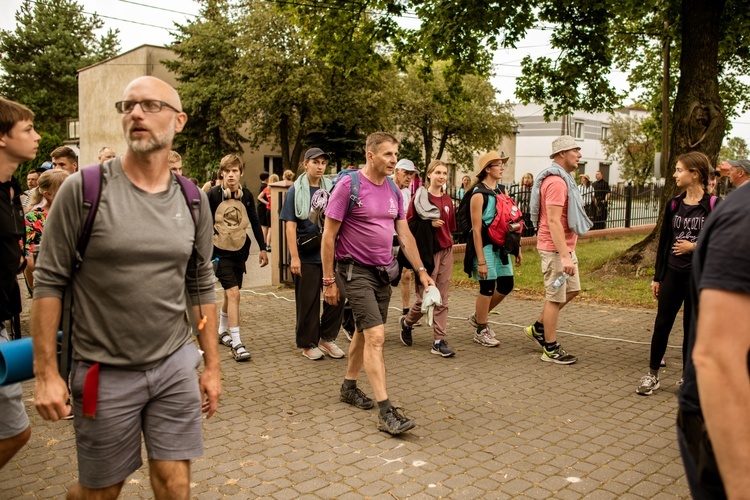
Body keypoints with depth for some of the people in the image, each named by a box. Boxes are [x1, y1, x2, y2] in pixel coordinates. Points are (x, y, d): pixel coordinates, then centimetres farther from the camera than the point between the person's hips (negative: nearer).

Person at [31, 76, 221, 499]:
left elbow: (202, 286, 7)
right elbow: (50, 281, -7)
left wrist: (212, 366, 8)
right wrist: (46, 372, -9)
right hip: (104, 371, -2)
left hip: (176, 365, 3)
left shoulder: (192, 201, 2)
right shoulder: (83, 189, -9)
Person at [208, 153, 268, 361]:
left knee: (230, 293, 16)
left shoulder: (246, 196, 1)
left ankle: (222, 331, 38)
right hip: (220, 252, -5)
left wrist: (263, 249, 9)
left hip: (240, 251, 5)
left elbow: (255, 223, 9)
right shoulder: (213, 194, -10)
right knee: (233, 293, -14)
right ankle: (236, 343, -10)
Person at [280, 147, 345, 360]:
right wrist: (294, 257, -13)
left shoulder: (330, 189, 8)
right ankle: (308, 344, 19)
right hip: (306, 256, -4)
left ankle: (327, 338, 20)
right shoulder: (295, 191, -2)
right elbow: (290, 225, -7)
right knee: (308, 301, 4)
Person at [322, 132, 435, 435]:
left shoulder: (394, 191, 8)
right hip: (355, 271, -7)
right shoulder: (348, 185, -12)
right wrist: (328, 281, -11)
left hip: (383, 272, 7)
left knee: (363, 333, 17)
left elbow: (405, 235, 13)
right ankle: (386, 413, -11)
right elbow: (328, 236, -10)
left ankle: (349, 387, 37)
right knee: (376, 336, -13)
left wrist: (421, 270, 7)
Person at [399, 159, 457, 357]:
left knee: (442, 299, 4)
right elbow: (408, 224, -7)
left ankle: (439, 341, 9)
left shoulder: (448, 200, 10)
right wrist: (429, 224, -17)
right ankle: (407, 322, 28)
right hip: (427, 252, -5)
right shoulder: (419, 197, -5)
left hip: (446, 251, 5)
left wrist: (449, 244, 7)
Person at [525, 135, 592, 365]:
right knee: (556, 297, -1)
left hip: (565, 246, 10)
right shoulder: (556, 182, -20)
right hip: (555, 248, -10)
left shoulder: (563, 179, 14)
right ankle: (551, 350, 11)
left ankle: (538, 328, 27)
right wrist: (564, 256, -30)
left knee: (572, 289, 18)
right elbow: (553, 221, -26)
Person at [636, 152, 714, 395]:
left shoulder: (713, 205, -8)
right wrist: (657, 277, 9)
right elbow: (664, 241, 8)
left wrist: (695, 247, -17)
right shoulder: (674, 205, 5)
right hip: (672, 273, 4)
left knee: (692, 329, 7)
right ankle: (652, 375, 16)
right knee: (662, 324, 5)